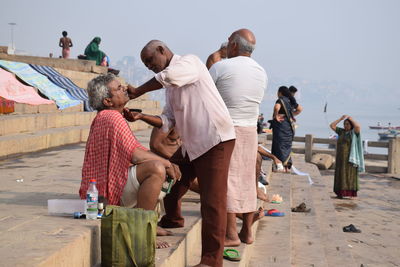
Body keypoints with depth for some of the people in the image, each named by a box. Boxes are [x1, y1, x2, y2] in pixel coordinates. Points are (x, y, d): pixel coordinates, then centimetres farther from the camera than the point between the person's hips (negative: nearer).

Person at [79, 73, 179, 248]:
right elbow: (137, 155, -23)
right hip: (107, 190, -11)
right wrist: (167, 163, -8)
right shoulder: (113, 118, -16)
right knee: (157, 169, -30)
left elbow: (134, 153, 20)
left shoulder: (104, 117, 18)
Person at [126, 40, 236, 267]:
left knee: (213, 202, -8)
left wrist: (137, 92, -16)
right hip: (192, 144, 9)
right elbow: (167, 121, 11)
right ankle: (172, 221, 45)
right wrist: (141, 116, -5)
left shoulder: (190, 62, -7)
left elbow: (169, 76, -28)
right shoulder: (170, 87, 18)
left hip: (215, 140, -9)